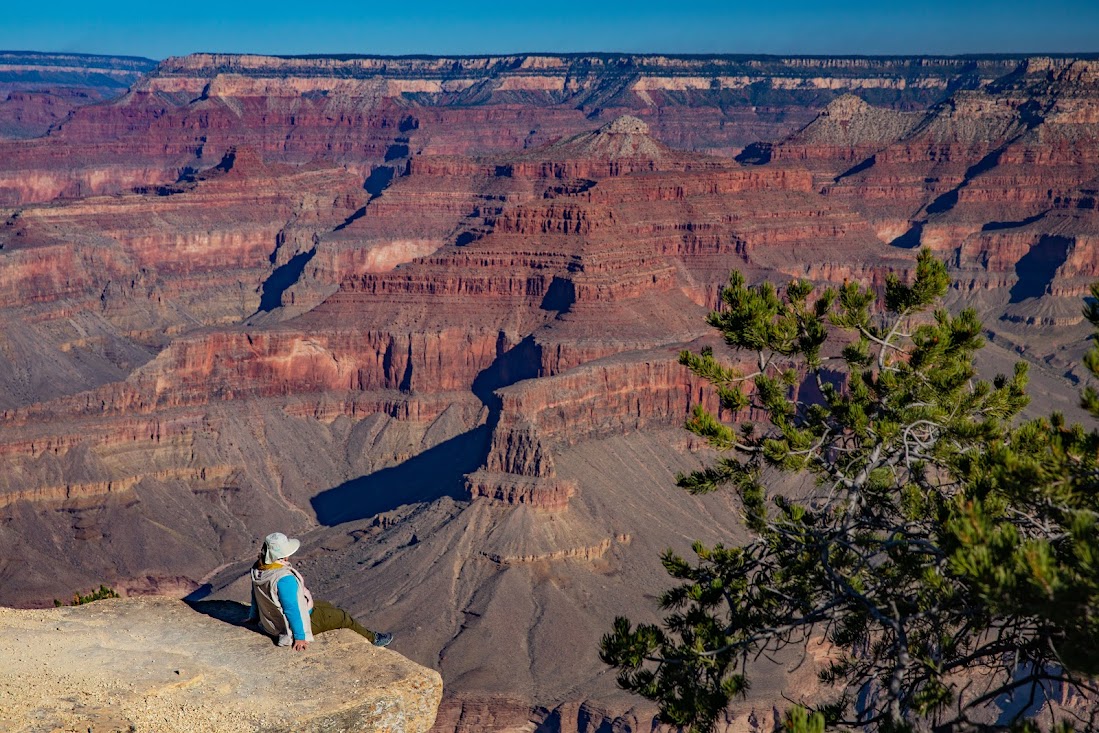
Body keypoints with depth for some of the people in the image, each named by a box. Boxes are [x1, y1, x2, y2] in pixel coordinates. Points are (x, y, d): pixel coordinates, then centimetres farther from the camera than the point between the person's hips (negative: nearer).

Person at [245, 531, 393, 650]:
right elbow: (291, 609, -33)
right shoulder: (284, 578, -39)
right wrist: (299, 637, -24)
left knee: (325, 605, 28)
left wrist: (254, 616, 22)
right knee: (343, 617, 9)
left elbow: (256, 595, 7)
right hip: (296, 621, -9)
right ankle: (372, 638, 33)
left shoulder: (258, 568, -10)